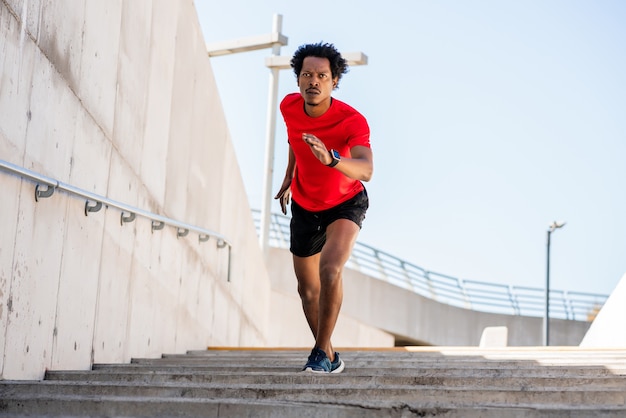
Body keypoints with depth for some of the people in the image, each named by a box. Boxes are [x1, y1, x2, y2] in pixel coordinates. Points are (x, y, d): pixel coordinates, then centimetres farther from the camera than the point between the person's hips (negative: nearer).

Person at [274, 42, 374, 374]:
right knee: (308, 290, 11)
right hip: (303, 206, 5)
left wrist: (331, 159, -66)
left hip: (346, 204, -5)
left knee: (330, 270, -29)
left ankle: (322, 352, -11)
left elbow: (365, 171, -48)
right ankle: (329, 355, 33)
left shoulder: (352, 121, -30)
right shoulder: (289, 106, -15)